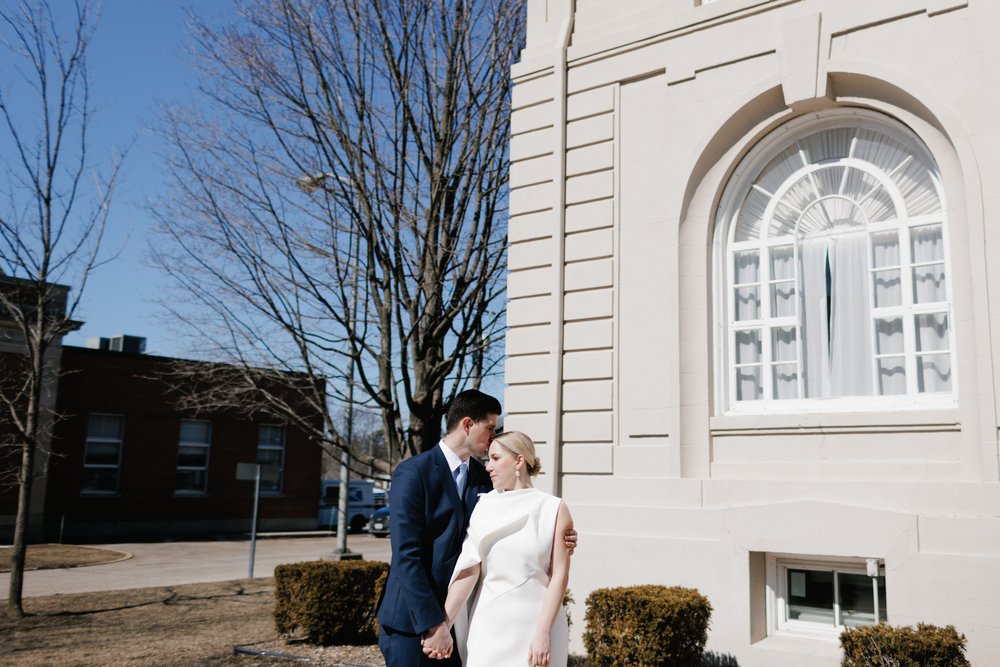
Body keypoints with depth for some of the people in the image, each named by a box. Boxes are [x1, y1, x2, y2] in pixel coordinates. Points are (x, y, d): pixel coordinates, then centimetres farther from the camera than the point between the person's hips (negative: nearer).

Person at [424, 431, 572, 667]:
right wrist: (442, 626, -14)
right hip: (488, 627, 2)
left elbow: (559, 575, -7)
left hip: (533, 626, -2)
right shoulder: (485, 507, 2)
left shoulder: (554, 510, -5)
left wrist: (543, 634, -14)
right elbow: (470, 567, -6)